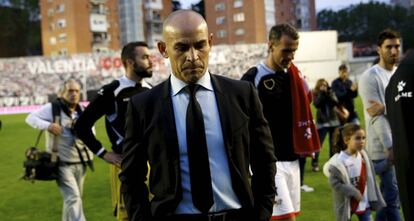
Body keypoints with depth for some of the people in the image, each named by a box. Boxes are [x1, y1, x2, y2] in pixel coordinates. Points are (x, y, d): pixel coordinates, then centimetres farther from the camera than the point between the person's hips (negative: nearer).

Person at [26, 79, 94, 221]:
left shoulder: (82, 111, 8)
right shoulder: (53, 108, -8)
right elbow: (31, 118, -9)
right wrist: (48, 125, -24)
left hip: (80, 163, 6)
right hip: (62, 164, -6)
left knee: (71, 198, 18)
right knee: (73, 198, -15)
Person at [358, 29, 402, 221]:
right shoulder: (370, 77, -9)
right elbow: (376, 117, -15)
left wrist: (386, 108, -20)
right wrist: (390, 147, -20)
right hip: (384, 148, -6)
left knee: (388, 196, 13)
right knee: (392, 198, -2)